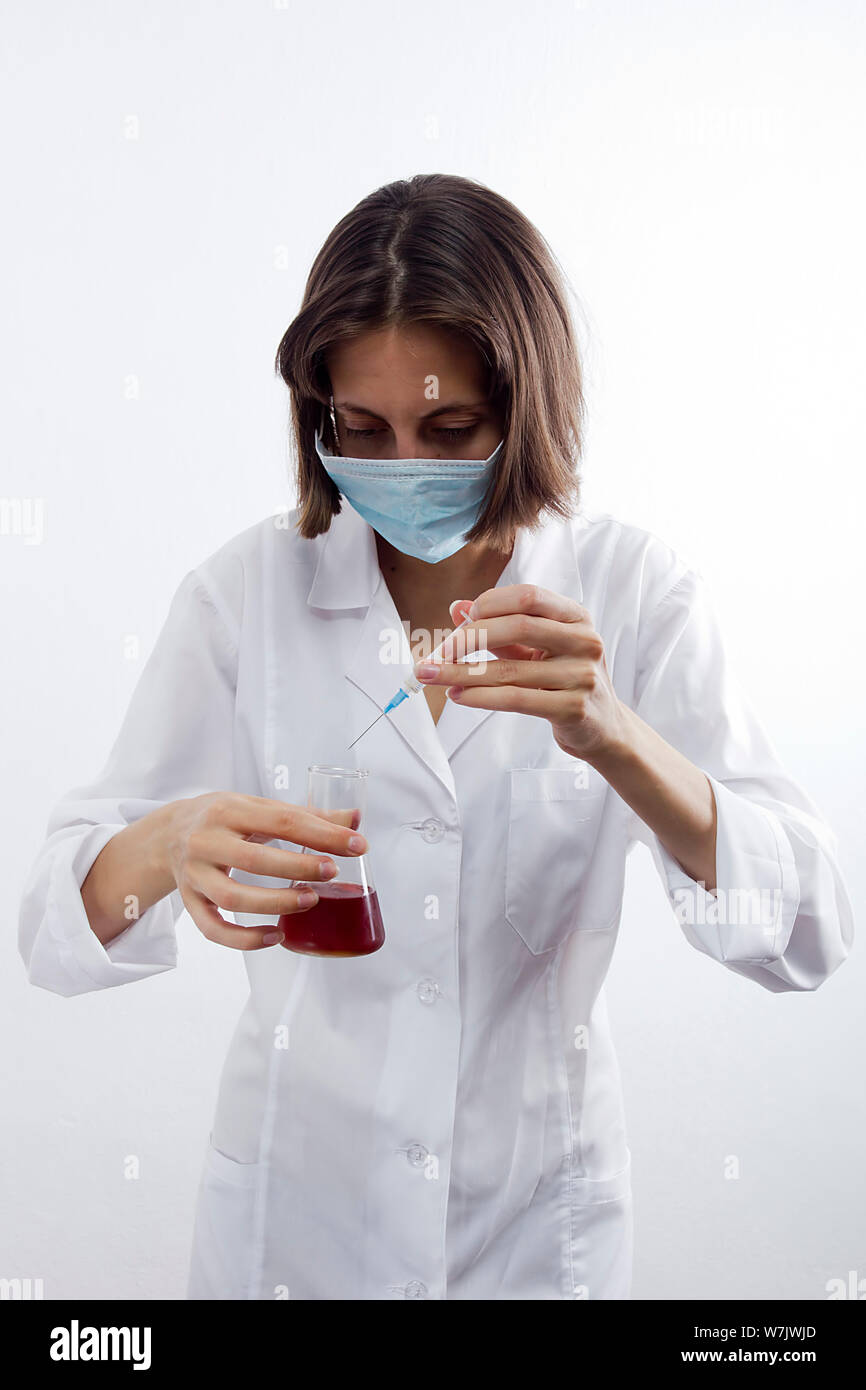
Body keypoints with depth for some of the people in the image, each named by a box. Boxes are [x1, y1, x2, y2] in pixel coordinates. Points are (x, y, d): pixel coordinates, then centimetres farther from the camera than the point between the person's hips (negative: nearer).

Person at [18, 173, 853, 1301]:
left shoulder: (633, 592, -12)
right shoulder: (250, 591, -11)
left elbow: (805, 938, -19)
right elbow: (56, 931, -12)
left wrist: (615, 738, -36)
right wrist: (166, 848, -35)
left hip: (540, 1217, 0)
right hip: (294, 1203, 1)